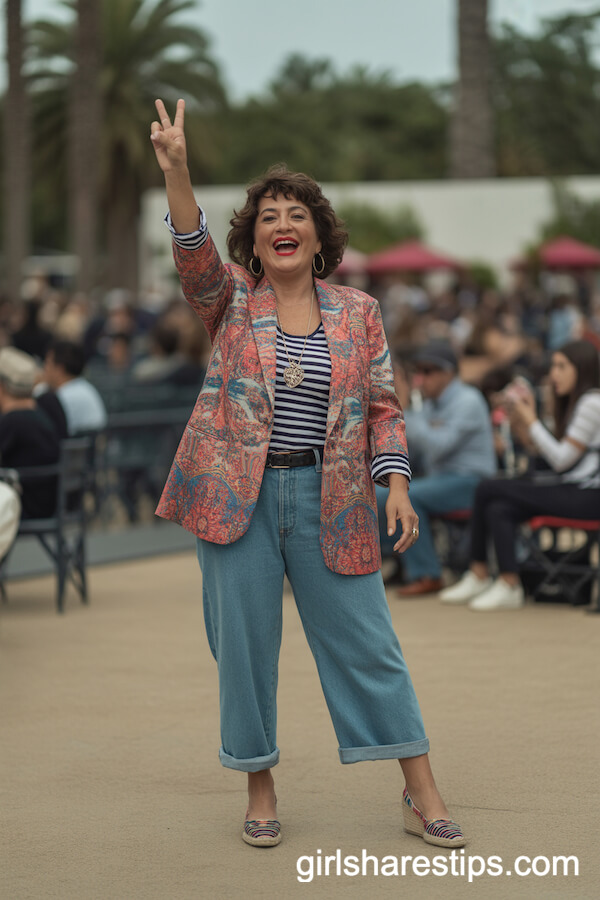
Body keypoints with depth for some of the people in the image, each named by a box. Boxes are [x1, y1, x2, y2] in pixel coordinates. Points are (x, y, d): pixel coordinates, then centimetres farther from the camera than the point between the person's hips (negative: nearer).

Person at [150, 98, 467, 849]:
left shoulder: (357, 312, 6)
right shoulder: (231, 299, 2)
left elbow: (382, 407, 7)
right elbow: (194, 256, -19)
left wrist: (396, 483, -7)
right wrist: (176, 172, -34)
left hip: (329, 499, 1)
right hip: (240, 496, 0)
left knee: (364, 642, 3)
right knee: (243, 642, 4)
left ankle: (421, 794, 11)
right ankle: (260, 788, 20)